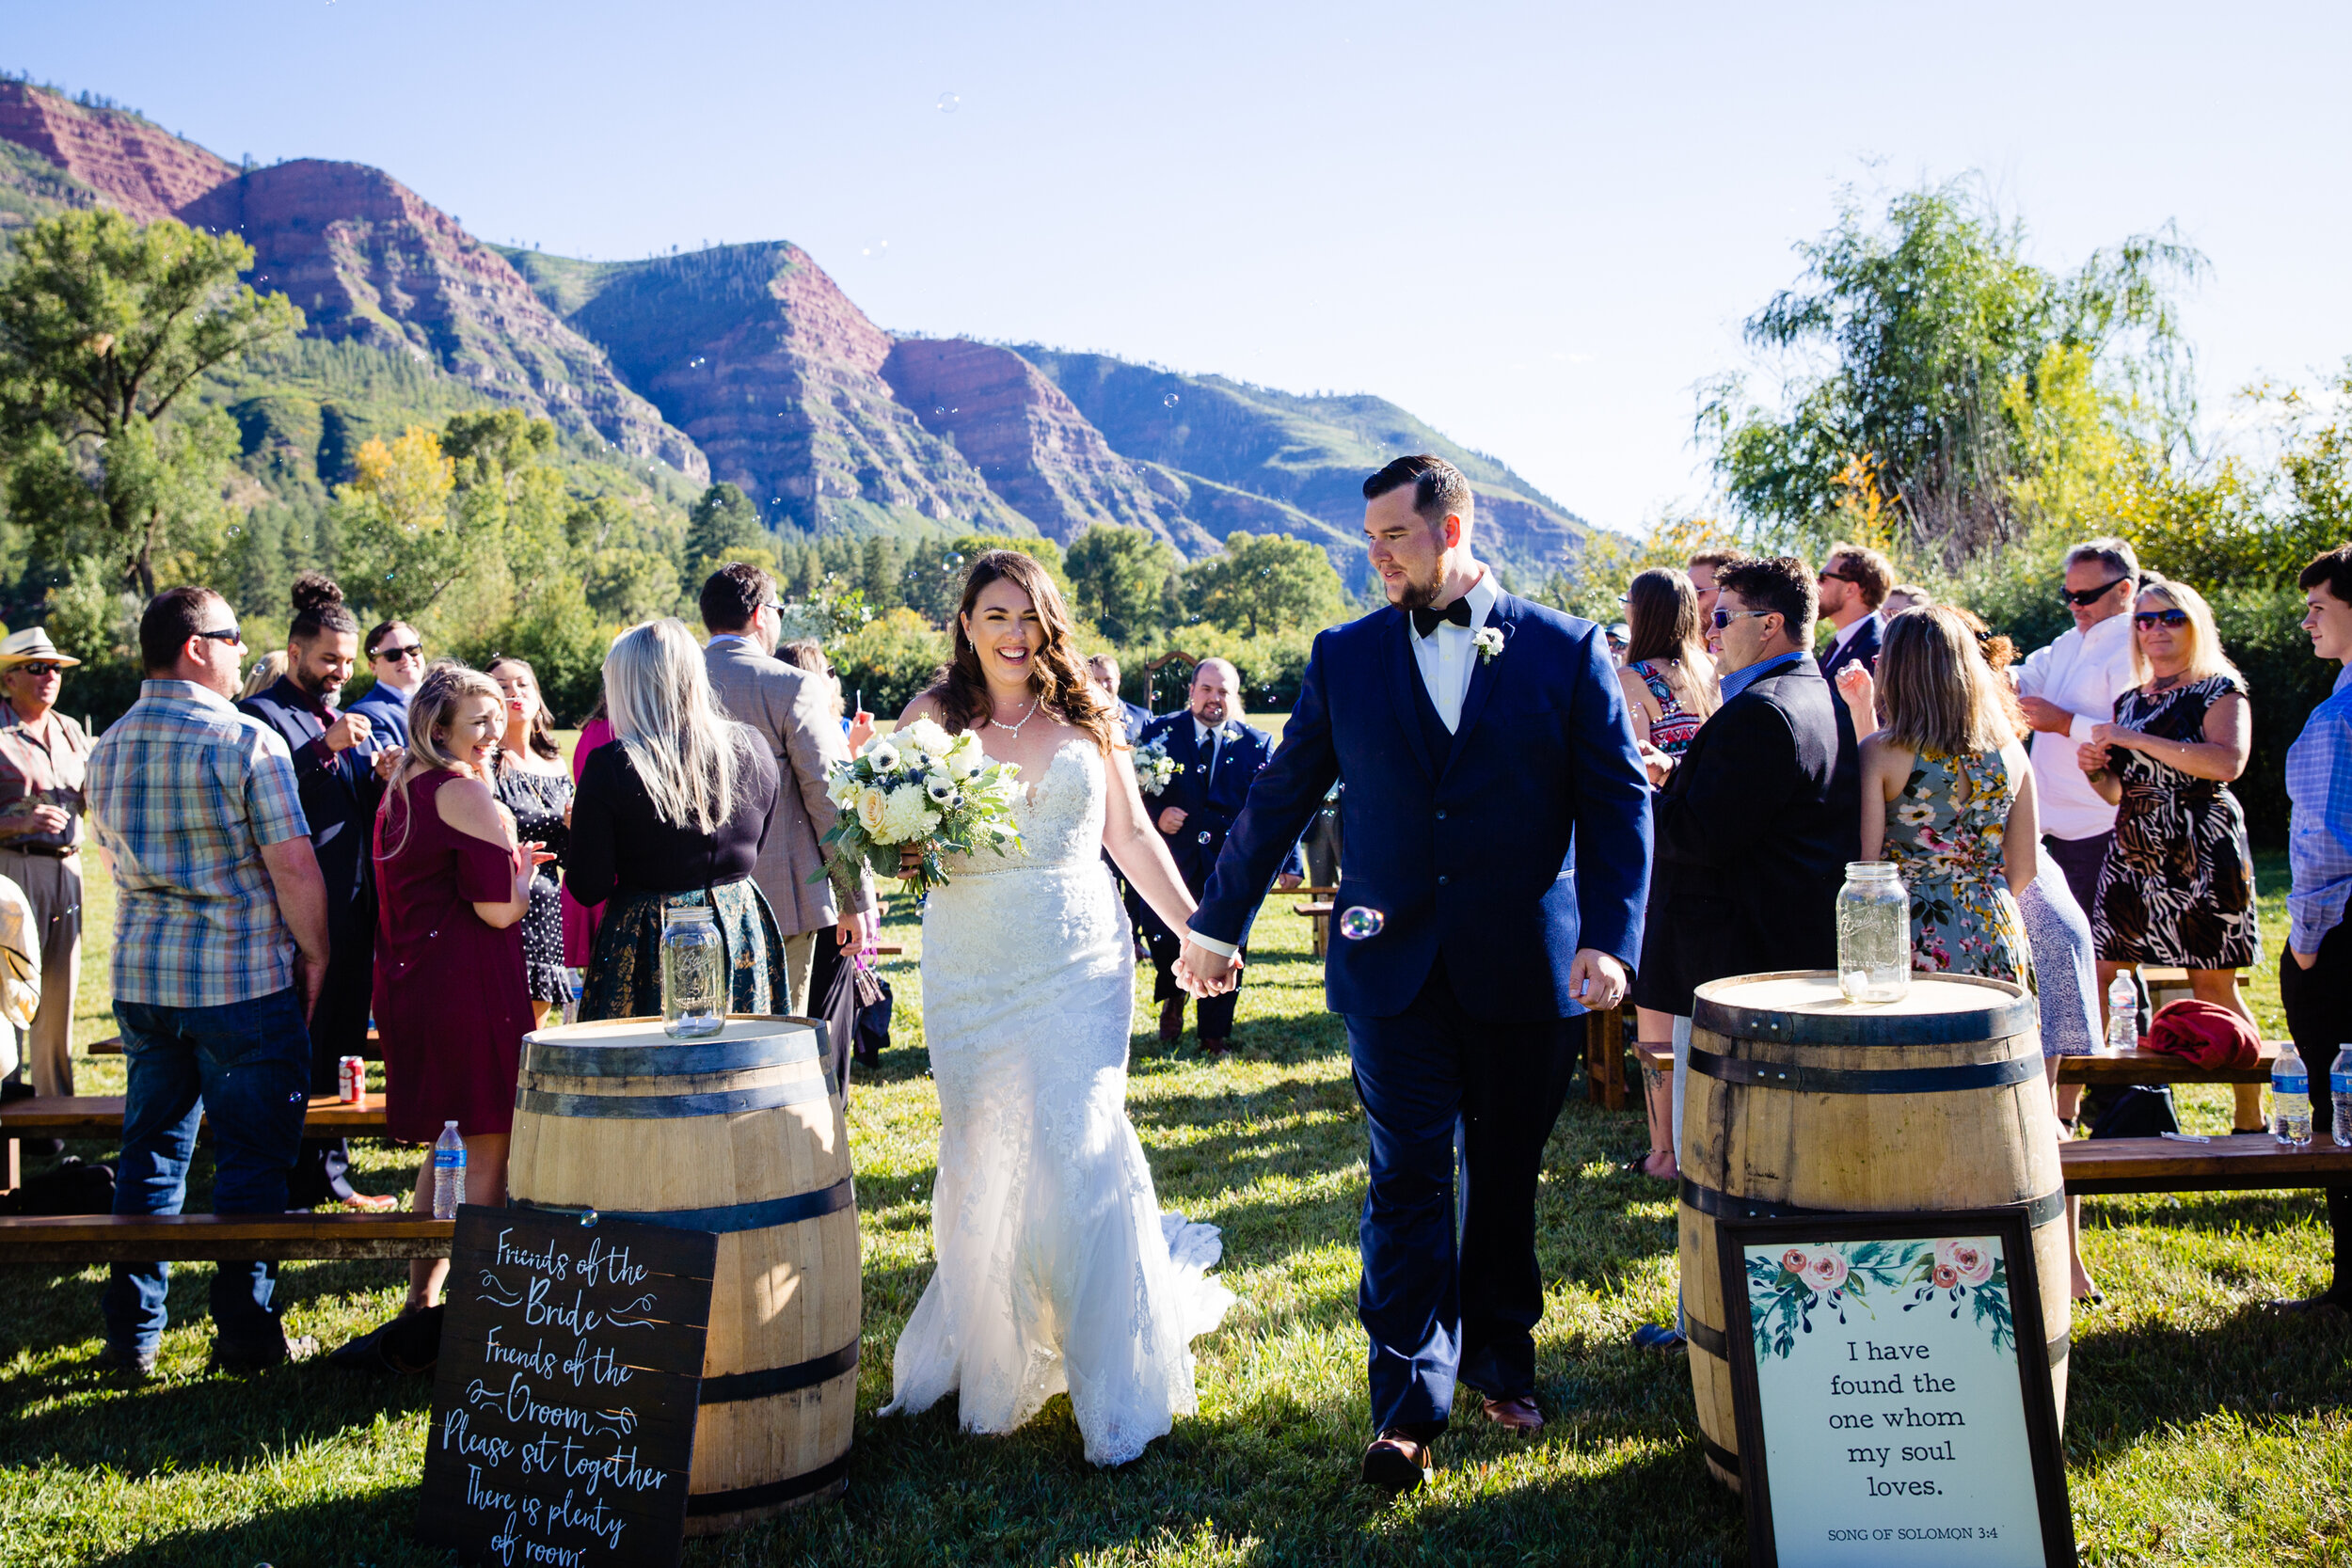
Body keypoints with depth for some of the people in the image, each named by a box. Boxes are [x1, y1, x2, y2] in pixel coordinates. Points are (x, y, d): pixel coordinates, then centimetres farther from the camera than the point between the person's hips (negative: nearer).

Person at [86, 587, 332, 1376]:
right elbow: (294, 867, -16)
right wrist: (315, 955, -4)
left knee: (151, 1148, 14)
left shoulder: (108, 748, 9)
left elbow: (117, 858, 20)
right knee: (251, 1157, 3)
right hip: (245, 977, -6)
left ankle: (132, 1334, 19)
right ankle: (244, 1332, 9)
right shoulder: (247, 741, -13)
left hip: (141, 976, 7)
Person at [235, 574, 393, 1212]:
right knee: (299, 1051, -3)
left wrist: (383, 780, 0)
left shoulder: (342, 718, 19)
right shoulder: (263, 715, -6)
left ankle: (333, 1175, 23)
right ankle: (296, 1188, 6)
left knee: (341, 1050, 13)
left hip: (353, 909, 8)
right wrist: (324, 749, -25)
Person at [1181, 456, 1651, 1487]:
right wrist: (1217, 923, 13)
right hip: (1393, 967, 0)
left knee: (1506, 1178, 13)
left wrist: (1610, 936, -13)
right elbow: (1280, 798, 10)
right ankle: (1410, 1403, 9)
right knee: (1409, 1180, 0)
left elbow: (1618, 802, -1)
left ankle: (1499, 1361, 33)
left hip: (1526, 967, 0)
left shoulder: (1567, 651, 1)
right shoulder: (1346, 657, 5)